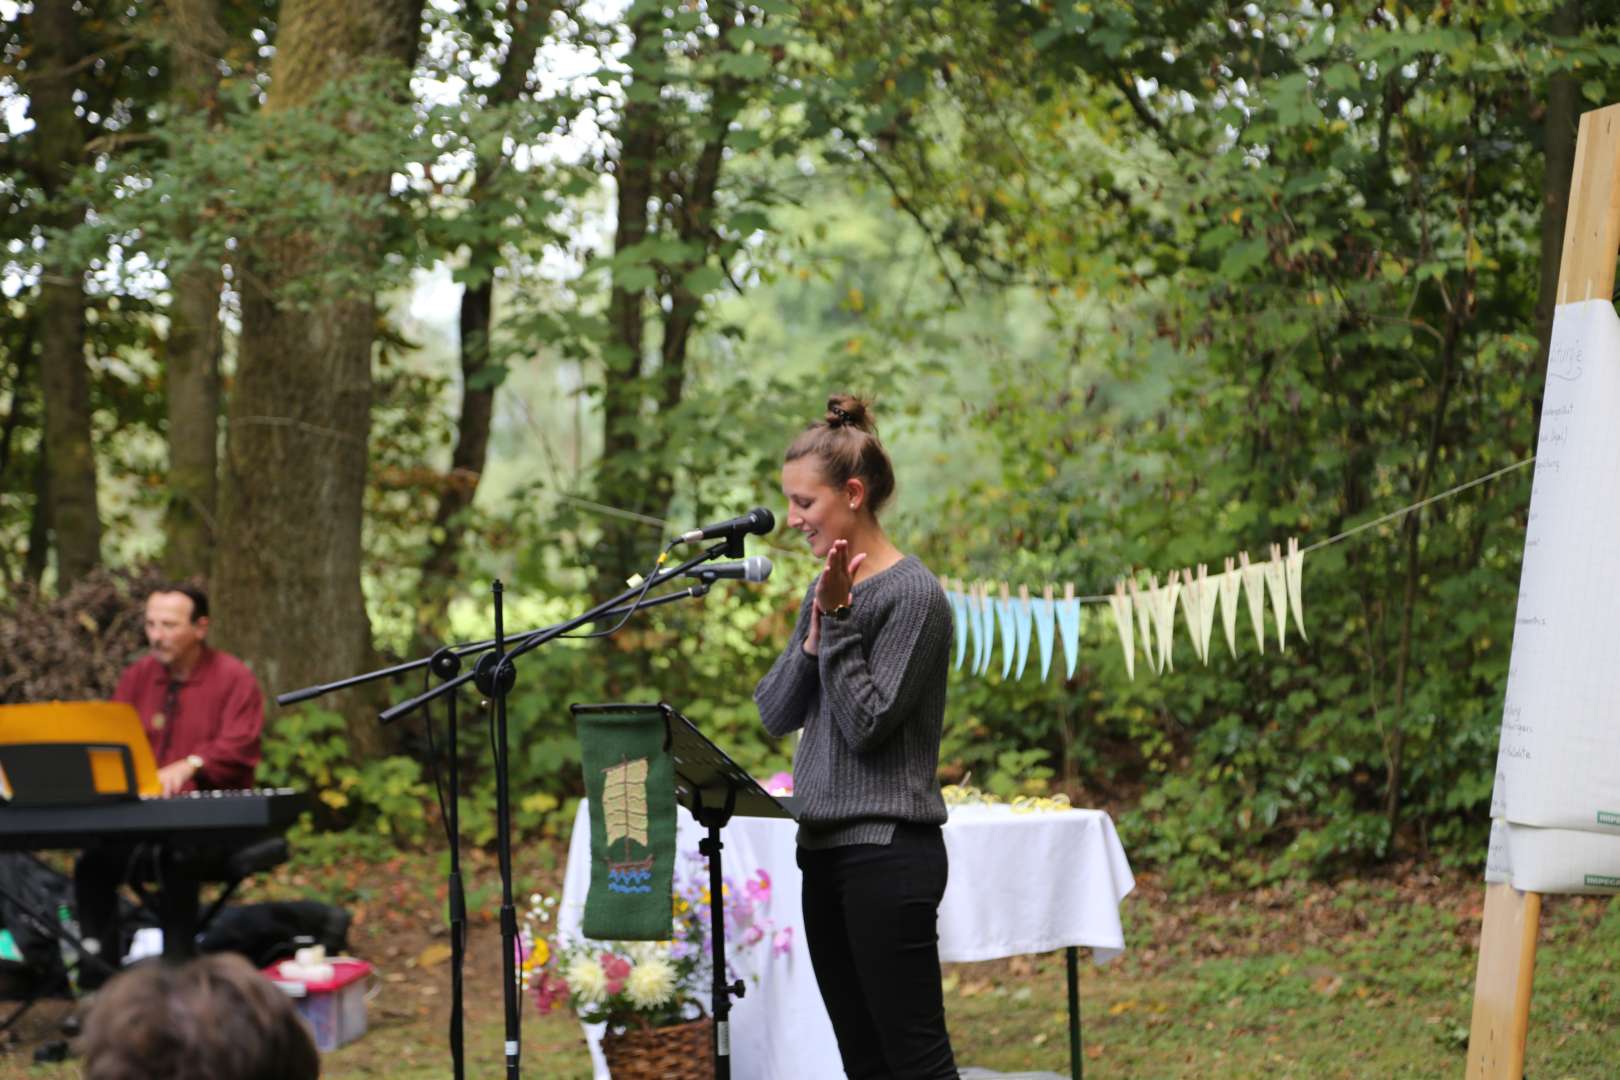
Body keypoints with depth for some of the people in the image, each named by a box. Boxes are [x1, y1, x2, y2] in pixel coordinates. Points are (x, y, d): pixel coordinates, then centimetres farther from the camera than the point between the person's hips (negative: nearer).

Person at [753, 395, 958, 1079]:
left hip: (888, 849, -9)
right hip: (825, 844, 9)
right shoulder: (826, 588, 13)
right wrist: (813, 641, -5)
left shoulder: (912, 594, -11)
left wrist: (839, 621, -16)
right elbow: (773, 713, 9)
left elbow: (867, 724, -16)